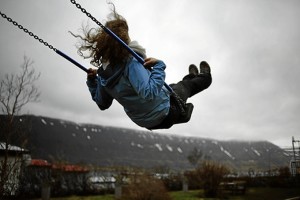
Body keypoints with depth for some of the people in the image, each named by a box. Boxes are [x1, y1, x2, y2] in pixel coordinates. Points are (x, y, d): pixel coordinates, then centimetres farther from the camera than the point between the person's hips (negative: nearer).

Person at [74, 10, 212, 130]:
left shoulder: (103, 74, -11)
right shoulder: (131, 62, -34)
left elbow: (102, 104, 2)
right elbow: (149, 93, -44)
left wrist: (91, 80, 4)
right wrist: (158, 66, -36)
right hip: (165, 114, -6)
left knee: (169, 87, 33)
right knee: (184, 85, 23)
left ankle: (192, 76, 63)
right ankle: (204, 77, 56)